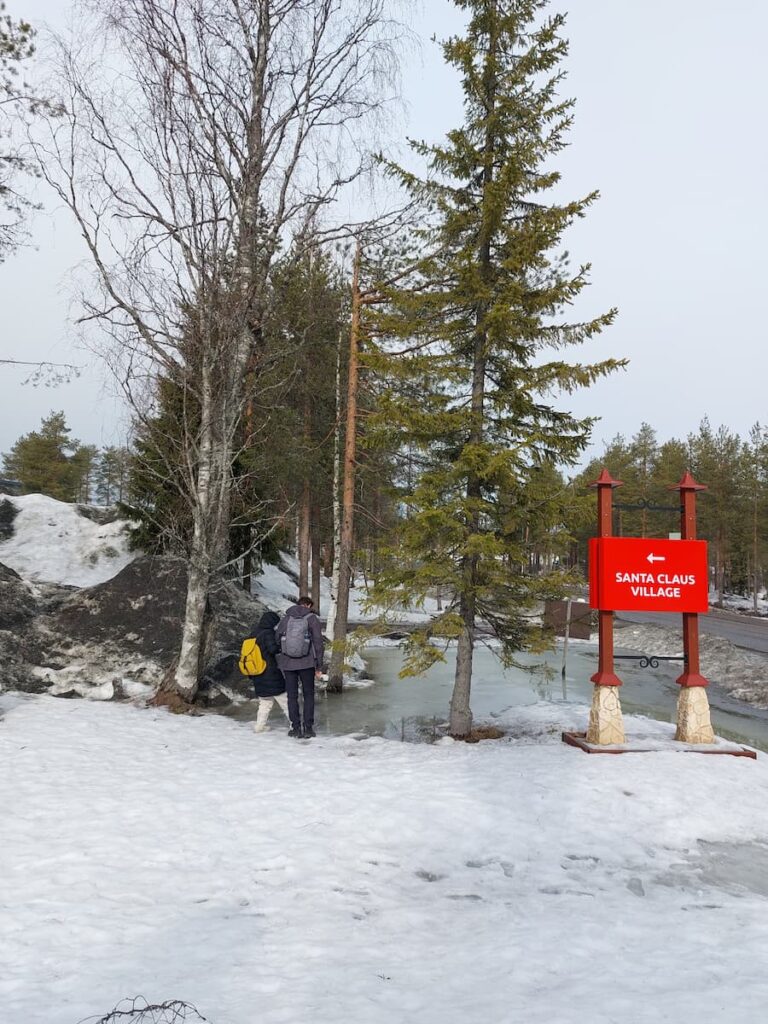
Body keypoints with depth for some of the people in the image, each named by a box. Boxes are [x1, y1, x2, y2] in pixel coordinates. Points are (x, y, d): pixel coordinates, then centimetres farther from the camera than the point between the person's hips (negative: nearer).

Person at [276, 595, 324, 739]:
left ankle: (296, 728, 10)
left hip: (288, 663, 2)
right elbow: (318, 643, -4)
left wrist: (278, 662, 14)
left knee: (292, 696, 11)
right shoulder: (312, 619, -2)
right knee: (308, 695, 11)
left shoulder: (286, 618, 5)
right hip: (307, 663, -2)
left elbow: (276, 639, 4)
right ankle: (308, 728, 6)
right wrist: (319, 666, 2)